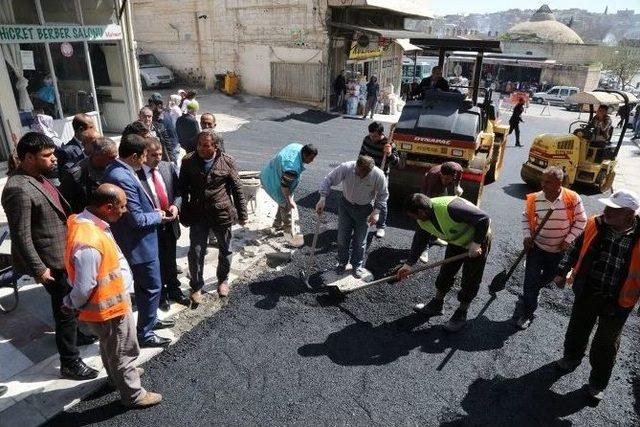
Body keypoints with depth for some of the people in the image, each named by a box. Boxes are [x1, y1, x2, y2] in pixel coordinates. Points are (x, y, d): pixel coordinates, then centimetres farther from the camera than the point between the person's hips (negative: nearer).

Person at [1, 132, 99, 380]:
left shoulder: (38, 177, 4)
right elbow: (21, 236, -23)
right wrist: (39, 269, -21)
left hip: (65, 255, 9)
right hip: (52, 262, -9)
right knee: (66, 311, 3)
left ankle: (75, 332, 53)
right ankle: (69, 364, 19)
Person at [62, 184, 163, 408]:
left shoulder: (83, 220, -5)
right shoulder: (88, 243, -37)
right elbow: (84, 288, -28)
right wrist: (72, 306, -7)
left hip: (111, 301, 9)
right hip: (110, 307, -9)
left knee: (111, 347, 31)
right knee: (122, 353, 13)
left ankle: (119, 374, 54)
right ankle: (133, 395, 34)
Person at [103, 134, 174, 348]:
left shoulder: (116, 169, 3)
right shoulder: (123, 178, -29)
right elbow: (137, 219, -26)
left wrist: (153, 211, 3)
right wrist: (158, 216, -9)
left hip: (135, 241, 10)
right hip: (139, 243, -10)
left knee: (143, 285, 24)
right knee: (152, 287, 5)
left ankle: (149, 319, 42)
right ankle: (144, 334, 19)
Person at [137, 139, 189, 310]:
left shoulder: (169, 167, -1)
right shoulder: (136, 174, -17)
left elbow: (179, 190, 5)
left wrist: (175, 205, -13)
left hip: (170, 223, 4)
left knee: (171, 260, 21)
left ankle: (174, 290, 41)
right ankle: (159, 295, 36)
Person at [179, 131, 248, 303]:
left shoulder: (227, 162, -9)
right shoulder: (188, 162, -6)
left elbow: (237, 189, -3)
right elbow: (183, 189, 1)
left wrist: (242, 213, -1)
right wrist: (184, 215, 0)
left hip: (222, 213, 0)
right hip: (197, 215, 0)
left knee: (225, 250, 16)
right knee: (195, 252, 3)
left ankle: (223, 280, 40)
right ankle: (196, 287, 23)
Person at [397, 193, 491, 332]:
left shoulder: (450, 208, -40)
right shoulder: (423, 220, -13)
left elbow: (483, 218, -36)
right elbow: (420, 240, 0)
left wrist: (476, 243, -30)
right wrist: (409, 264, -2)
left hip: (479, 238, -7)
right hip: (457, 241, 7)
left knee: (470, 280, 1)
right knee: (446, 272, 13)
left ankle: (460, 315, 18)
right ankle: (436, 305, 30)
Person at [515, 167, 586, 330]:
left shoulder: (573, 199, -17)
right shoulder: (534, 199, -16)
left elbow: (581, 221, -6)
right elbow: (526, 217, 0)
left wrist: (569, 240, -13)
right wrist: (526, 235, -12)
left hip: (560, 250, 1)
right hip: (537, 247, -1)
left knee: (548, 276, 23)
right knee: (531, 280, -3)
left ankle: (532, 290, 54)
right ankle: (526, 313, 12)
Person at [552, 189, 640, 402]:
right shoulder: (595, 225, -12)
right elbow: (577, 248, 4)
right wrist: (563, 271, 6)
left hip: (617, 301, -2)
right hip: (586, 293, 3)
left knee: (606, 343, 15)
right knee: (578, 329, 23)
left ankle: (598, 382, 36)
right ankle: (571, 358, 51)